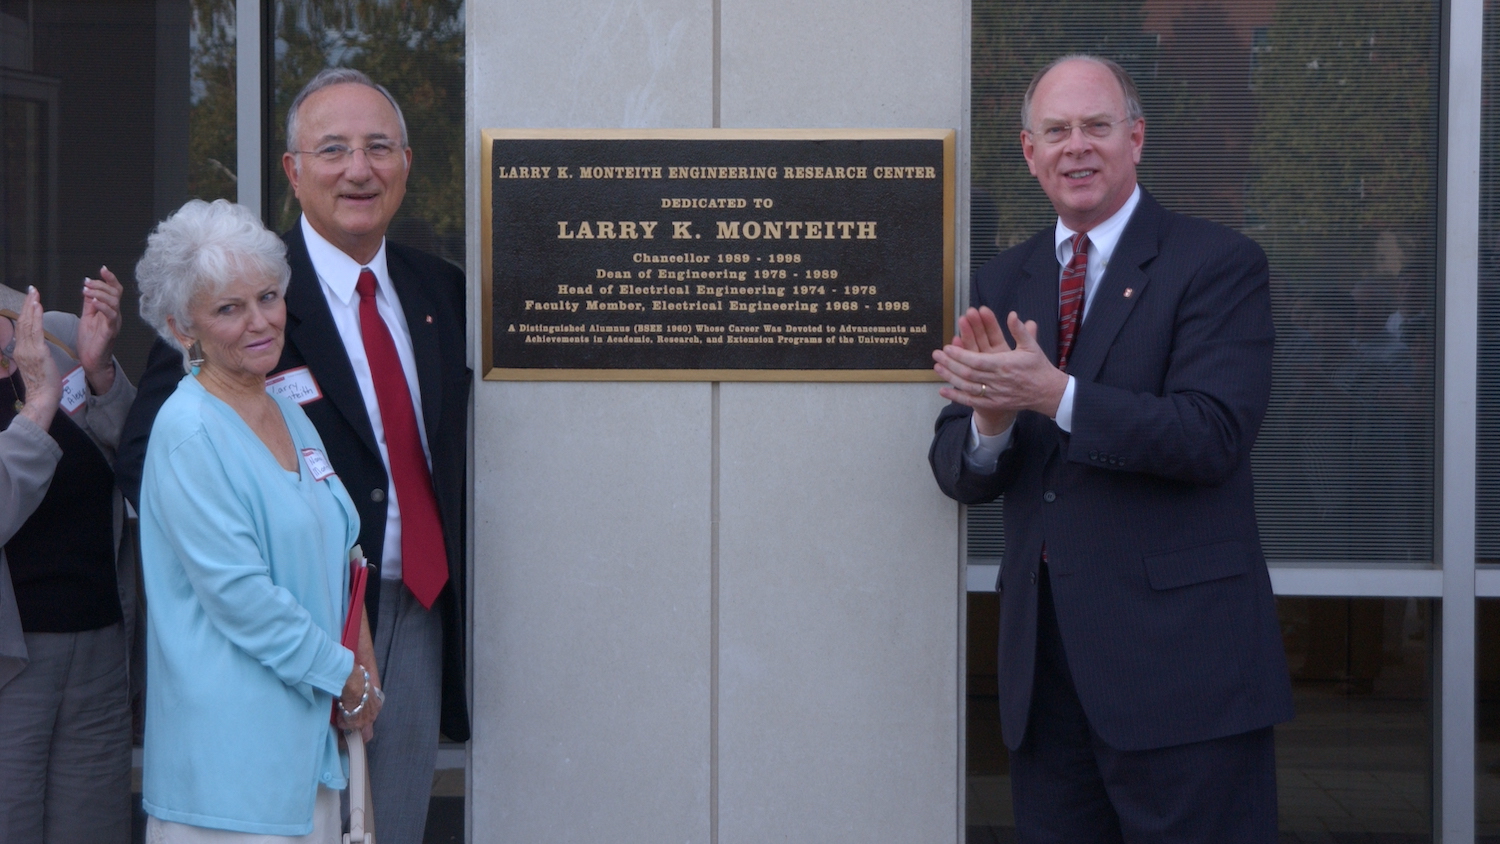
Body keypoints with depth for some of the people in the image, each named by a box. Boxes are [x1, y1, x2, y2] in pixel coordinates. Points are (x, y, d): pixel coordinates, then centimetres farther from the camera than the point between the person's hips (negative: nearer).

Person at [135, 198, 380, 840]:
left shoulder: (290, 413, 12)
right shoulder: (188, 431, -13)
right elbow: (237, 593, -18)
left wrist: (362, 665, 6)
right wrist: (344, 675, -10)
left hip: (312, 726, 8)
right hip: (232, 733, -8)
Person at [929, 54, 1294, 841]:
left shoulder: (1218, 264, -4)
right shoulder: (1002, 283, 12)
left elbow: (1211, 436, -16)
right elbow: (958, 471, 8)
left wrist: (1055, 395, -24)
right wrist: (991, 416, -14)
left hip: (1178, 652, -5)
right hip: (1044, 657, 5)